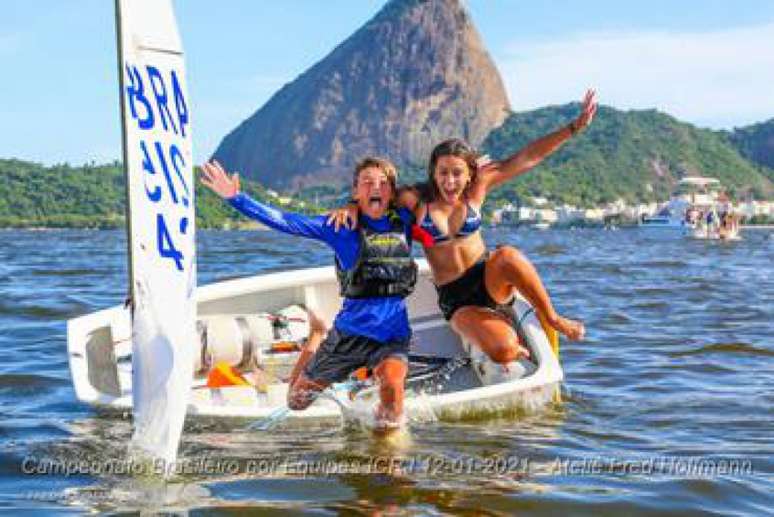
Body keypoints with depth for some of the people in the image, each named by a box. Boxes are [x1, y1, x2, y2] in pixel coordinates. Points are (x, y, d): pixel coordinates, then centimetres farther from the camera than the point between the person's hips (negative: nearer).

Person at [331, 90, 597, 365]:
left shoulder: (476, 187, -3)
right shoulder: (418, 199, -7)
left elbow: (528, 156, -5)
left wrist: (575, 126, -9)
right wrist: (352, 208, -23)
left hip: (488, 280, 1)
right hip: (455, 299, -1)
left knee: (507, 255, -36)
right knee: (502, 350, -28)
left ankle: (552, 319, -12)